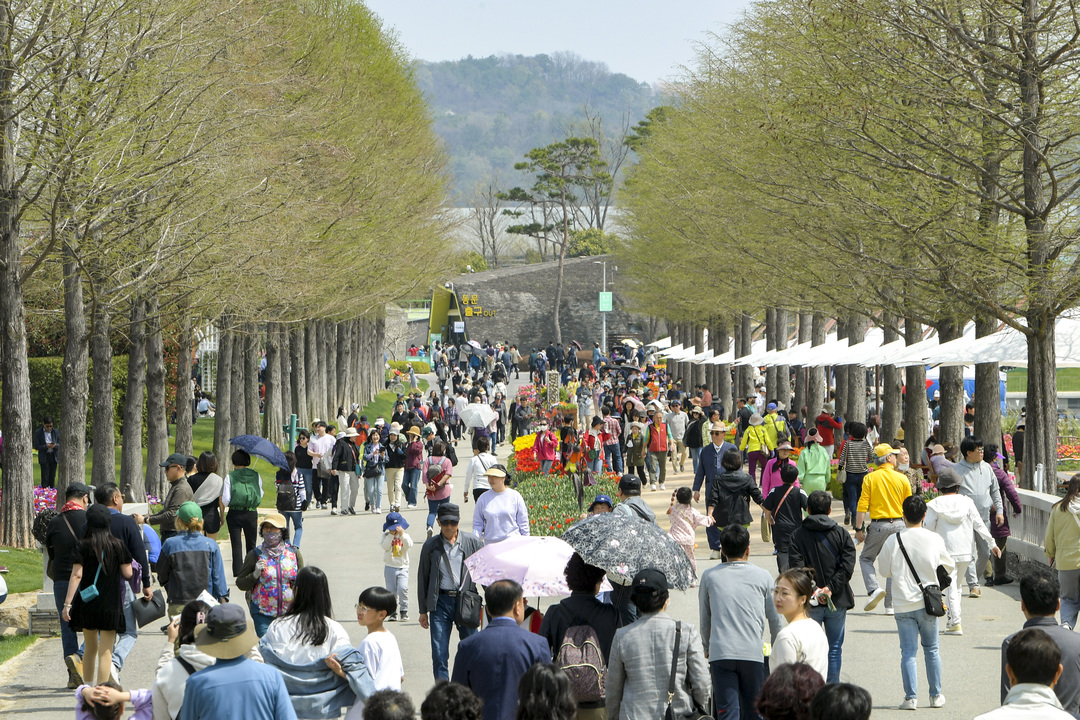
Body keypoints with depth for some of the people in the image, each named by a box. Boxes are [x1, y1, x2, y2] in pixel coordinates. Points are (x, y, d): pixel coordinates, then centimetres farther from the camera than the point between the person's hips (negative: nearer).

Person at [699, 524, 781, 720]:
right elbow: (774, 618, 14)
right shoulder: (763, 577, 6)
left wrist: (707, 648, 32)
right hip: (753, 652, 0)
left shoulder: (709, 576, 8)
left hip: (720, 653, 0)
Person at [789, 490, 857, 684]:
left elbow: (797, 567, -12)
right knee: (835, 649, 9)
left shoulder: (797, 536, -1)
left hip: (810, 603, -1)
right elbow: (848, 566, -9)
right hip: (837, 602, 1)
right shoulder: (841, 533, 1)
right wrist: (831, 588, -12)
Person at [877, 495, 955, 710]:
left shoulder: (893, 541, -9)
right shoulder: (935, 539, -7)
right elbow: (950, 567, 7)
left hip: (904, 605, -1)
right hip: (928, 603, 1)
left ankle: (911, 697, -2)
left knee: (908, 652, 3)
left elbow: (884, 571, 2)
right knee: (931, 649, 14)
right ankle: (936, 696, 18)